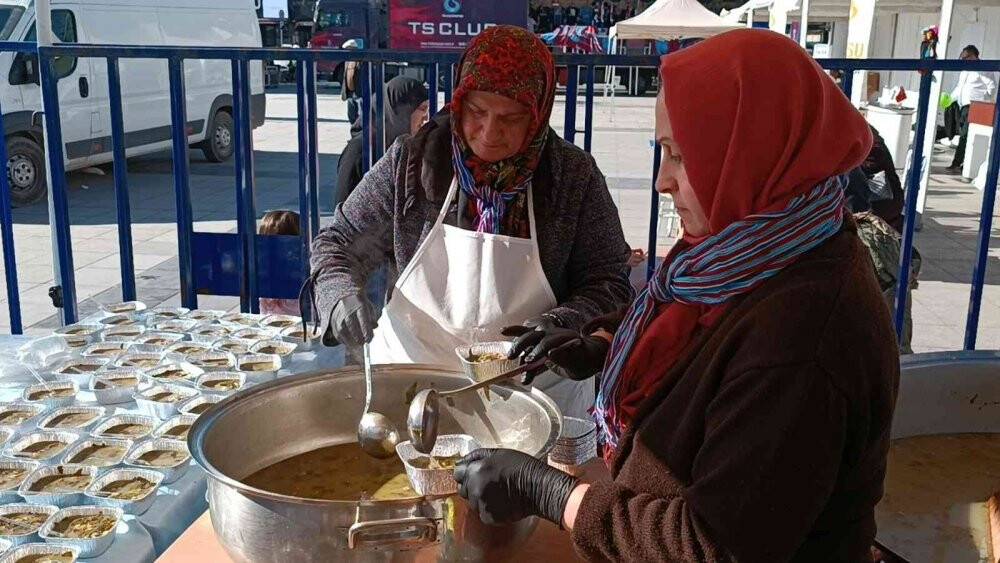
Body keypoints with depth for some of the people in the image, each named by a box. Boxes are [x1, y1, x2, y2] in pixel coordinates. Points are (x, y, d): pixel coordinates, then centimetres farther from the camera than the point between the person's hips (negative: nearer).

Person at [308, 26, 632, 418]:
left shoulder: (574, 177, -3)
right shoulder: (410, 162, -1)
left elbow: (609, 284, 2)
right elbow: (338, 244, 7)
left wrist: (561, 325, -17)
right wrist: (341, 295, -13)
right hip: (407, 384, 1)